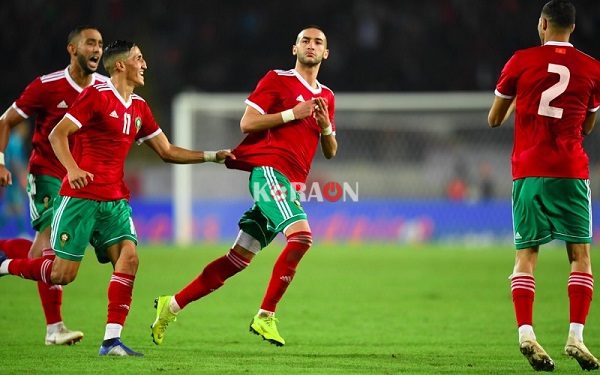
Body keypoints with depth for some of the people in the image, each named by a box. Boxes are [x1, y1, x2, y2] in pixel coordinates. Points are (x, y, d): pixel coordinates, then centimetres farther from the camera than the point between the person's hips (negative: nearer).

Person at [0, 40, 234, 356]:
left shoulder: (139, 107, 13)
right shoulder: (97, 95, -9)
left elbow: (167, 151, 19)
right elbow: (57, 134, -12)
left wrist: (212, 156, 12)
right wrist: (72, 169, -28)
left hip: (115, 199, 6)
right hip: (80, 196, -6)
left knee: (129, 257, -13)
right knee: (64, 273, -6)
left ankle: (112, 340, -12)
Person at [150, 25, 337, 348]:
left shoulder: (326, 97, 21)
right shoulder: (277, 80, 1)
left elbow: (330, 152, 24)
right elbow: (246, 123, -5)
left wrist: (326, 127, 3)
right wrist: (292, 114, -10)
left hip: (291, 183, 7)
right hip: (268, 169, -7)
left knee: (239, 257, 6)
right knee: (301, 235, -27)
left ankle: (173, 305, 16)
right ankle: (265, 317, -21)